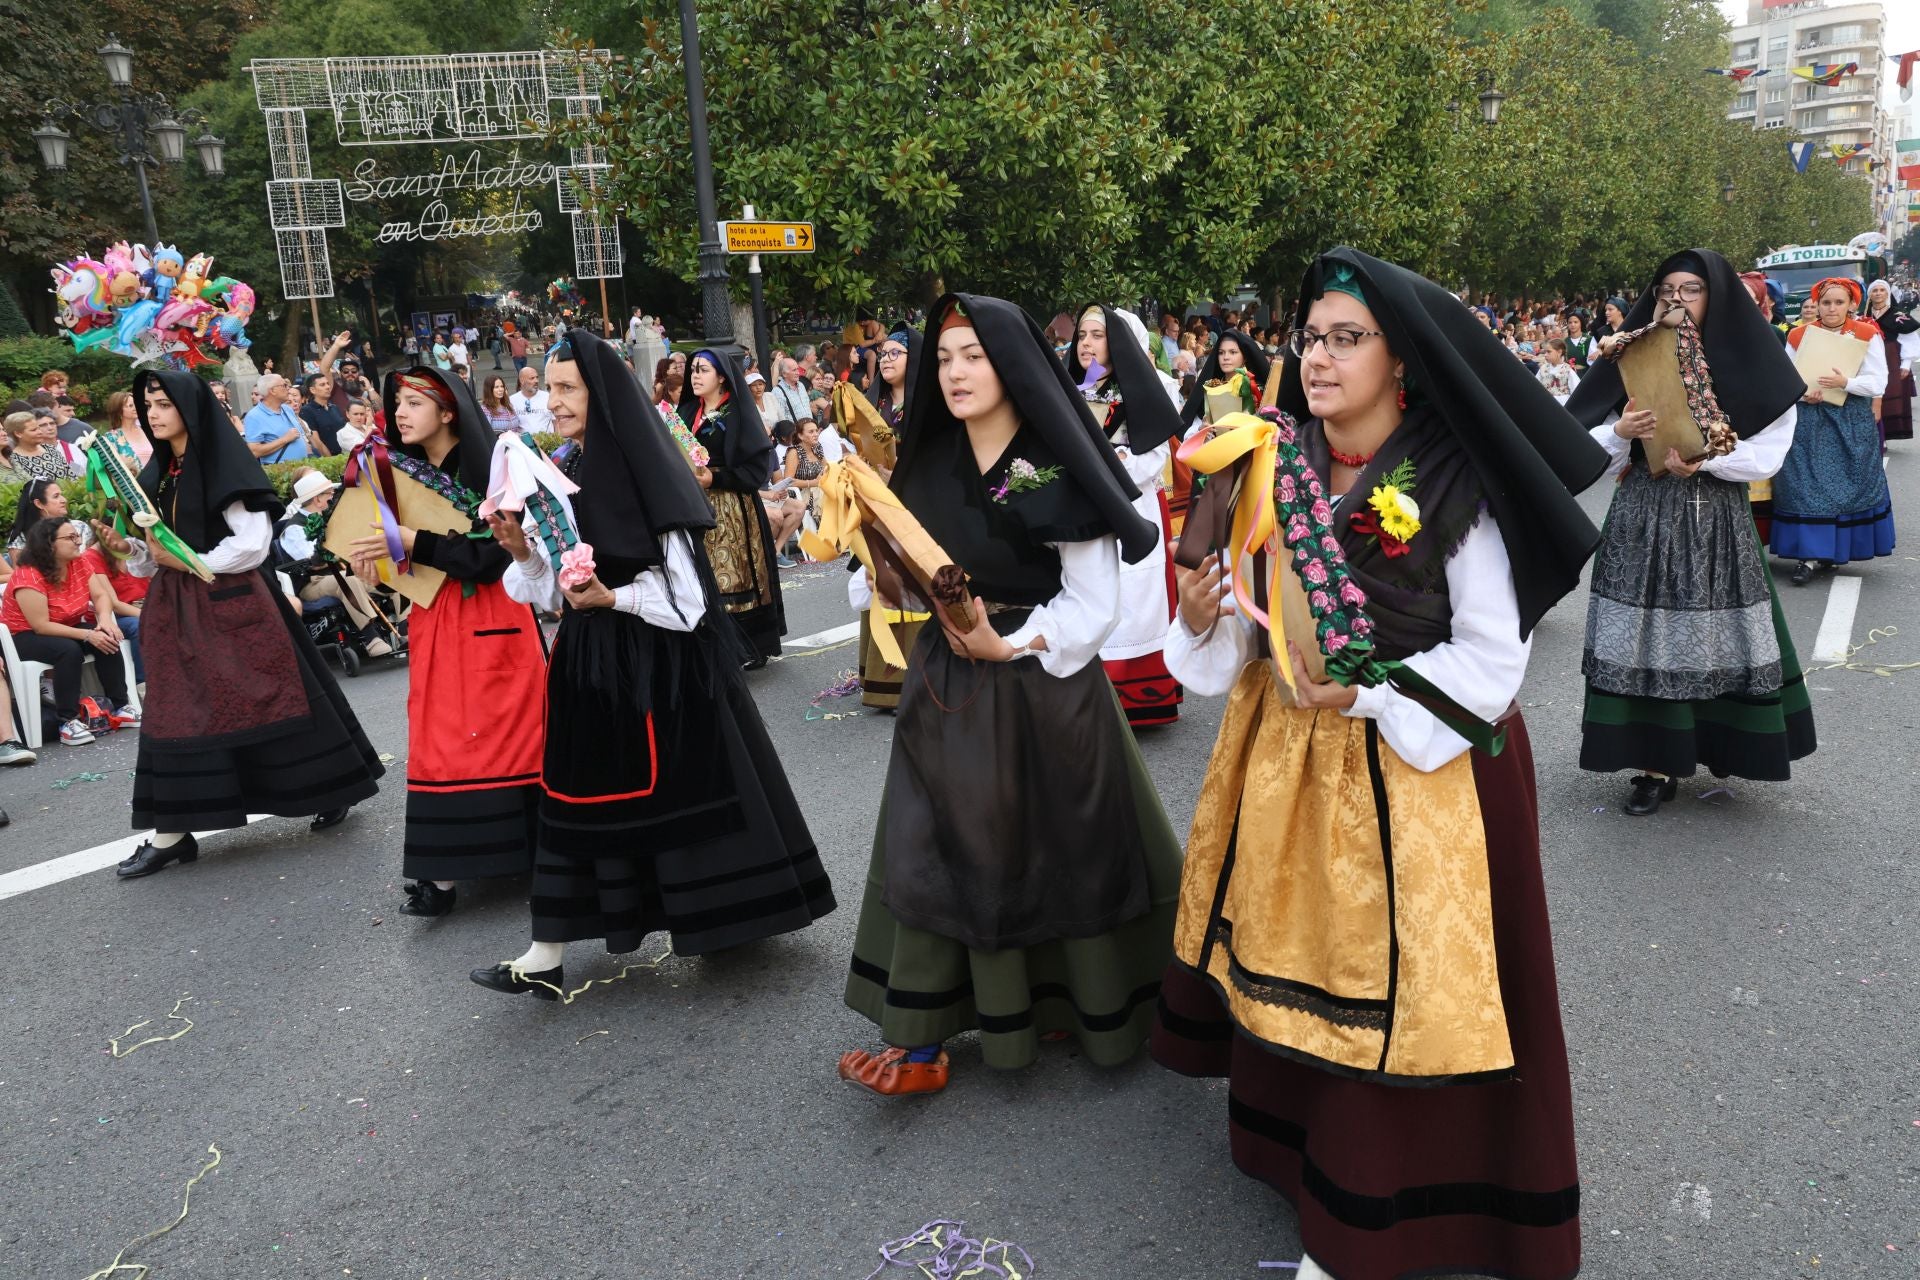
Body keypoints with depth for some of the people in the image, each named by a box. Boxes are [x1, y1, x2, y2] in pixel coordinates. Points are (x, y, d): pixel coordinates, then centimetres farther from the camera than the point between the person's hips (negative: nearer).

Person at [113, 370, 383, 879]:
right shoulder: (156, 474, 11)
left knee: (265, 696, 1)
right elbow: (155, 556, 15)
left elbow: (253, 543, -16)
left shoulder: (226, 464, -10)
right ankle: (171, 832, 7)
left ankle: (329, 790, 18)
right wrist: (130, 549, -4)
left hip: (231, 603, -7)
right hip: (176, 609, 7)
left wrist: (192, 562, -15)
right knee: (177, 711, 4)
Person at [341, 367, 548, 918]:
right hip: (432, 621, 6)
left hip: (491, 620, -6)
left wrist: (411, 541, -23)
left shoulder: (489, 470, -10)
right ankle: (444, 869, 9)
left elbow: (492, 553, -19)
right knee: (440, 741, 5)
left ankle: (522, 846, 11)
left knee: (503, 731, -1)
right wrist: (372, 559, -8)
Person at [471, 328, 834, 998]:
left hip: (658, 661, -6)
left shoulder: (646, 473, -13)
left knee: (677, 786, 5)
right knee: (573, 793, 7)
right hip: (587, 660, 7)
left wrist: (612, 598, -24)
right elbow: (554, 593, 8)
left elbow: (687, 595, -15)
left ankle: (725, 915, 26)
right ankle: (546, 955, 13)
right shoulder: (561, 478, 8)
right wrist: (522, 553, -8)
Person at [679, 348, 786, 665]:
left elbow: (759, 466, -10)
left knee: (733, 577, -6)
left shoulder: (738, 413, -4)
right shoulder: (687, 413, 15)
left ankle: (749, 647, 2)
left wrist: (714, 478, -17)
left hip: (732, 511, -5)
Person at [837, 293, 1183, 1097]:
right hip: (946, 689, 5)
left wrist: (1008, 645, -20)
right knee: (934, 852, 4)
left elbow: (1095, 607, -11)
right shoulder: (929, 467, 6)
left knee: (1056, 850, 6)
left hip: (1045, 688, -5)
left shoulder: (1058, 473, -10)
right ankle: (920, 1044, 15)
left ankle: (1072, 1003, 28)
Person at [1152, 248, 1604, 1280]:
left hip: (1419, 769, -4)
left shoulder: (1452, 492, -13)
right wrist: (1205, 619, -14)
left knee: (1399, 984, 4)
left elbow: (1492, 658, -11)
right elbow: (1249, 626, 7)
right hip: (1288, 760, 4)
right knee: (1296, 957, 12)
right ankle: (1301, 1149, 34)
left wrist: (1362, 694, -19)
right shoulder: (1274, 472, 0)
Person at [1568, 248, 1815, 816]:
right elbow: (1590, 448, 2)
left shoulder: (1746, 365, 2)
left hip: (1717, 519, -1)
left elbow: (1768, 452, -5)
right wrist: (1620, 432, -18)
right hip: (1643, 518, 1)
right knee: (1649, 635, -1)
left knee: (1713, 633, 3)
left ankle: (1720, 745, 21)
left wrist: (1704, 461, -19)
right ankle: (1658, 763, 6)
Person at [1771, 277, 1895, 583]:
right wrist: (1802, 393, -13)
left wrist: (1845, 383, -23)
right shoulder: (1798, 335, 5)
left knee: (1847, 485, 3)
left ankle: (1832, 548, 14)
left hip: (1852, 424, -1)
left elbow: (1877, 383, -6)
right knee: (1807, 484, -5)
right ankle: (1810, 554, -3)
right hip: (1808, 420, 1)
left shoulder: (1867, 335, -1)